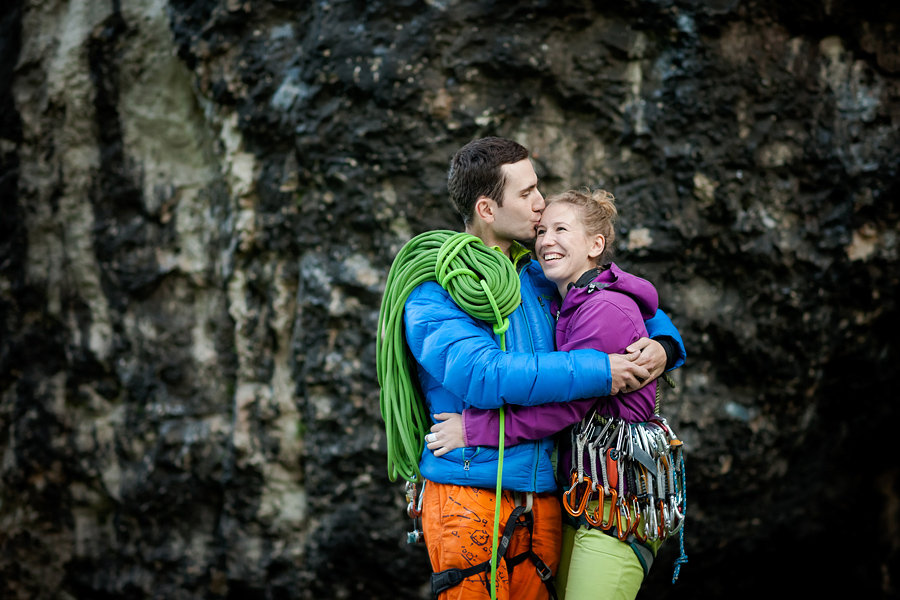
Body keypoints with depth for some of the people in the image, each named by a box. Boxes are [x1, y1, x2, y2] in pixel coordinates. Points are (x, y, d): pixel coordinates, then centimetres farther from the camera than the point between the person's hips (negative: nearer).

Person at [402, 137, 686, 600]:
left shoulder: (539, 282, 14)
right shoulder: (433, 295, -7)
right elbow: (483, 376, -23)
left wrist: (662, 344, 3)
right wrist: (597, 372, -21)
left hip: (542, 504, 6)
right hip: (472, 504, -6)